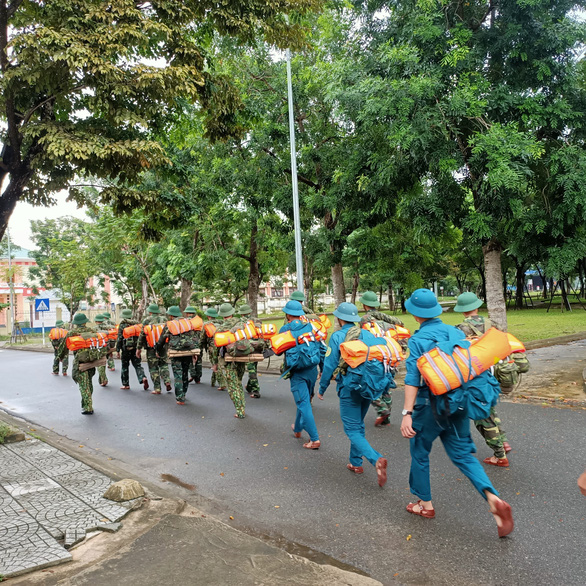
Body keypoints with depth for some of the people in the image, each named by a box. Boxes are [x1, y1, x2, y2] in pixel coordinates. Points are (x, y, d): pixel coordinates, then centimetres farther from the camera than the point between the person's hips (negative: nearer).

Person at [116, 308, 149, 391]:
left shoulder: (122, 325, -6)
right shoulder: (136, 323, 4)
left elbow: (119, 338, -7)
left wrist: (117, 349, -1)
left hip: (126, 348, -3)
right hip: (135, 347, 3)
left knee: (125, 366, 9)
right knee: (137, 365, 8)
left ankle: (125, 384, 14)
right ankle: (143, 378, -14)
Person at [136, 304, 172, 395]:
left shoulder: (147, 320, -3)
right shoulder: (164, 319, 8)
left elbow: (142, 335, -4)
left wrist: (139, 348, 2)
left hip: (152, 347, -3)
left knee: (153, 368, 3)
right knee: (164, 364, 18)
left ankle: (157, 389, 3)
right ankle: (167, 381, -1)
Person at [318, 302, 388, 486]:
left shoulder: (338, 336, -9)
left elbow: (330, 365, -10)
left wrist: (322, 388, 2)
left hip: (349, 388, -6)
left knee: (352, 430, -1)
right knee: (358, 425, 22)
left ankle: (377, 459, -21)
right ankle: (356, 462, 29)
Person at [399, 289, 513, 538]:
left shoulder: (418, 339, -13)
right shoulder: (456, 333, 4)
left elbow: (412, 379, -18)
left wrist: (407, 413, -19)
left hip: (430, 405, -5)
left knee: (420, 453, 16)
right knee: (462, 454, 14)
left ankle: (425, 504, 28)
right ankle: (493, 499, -4)